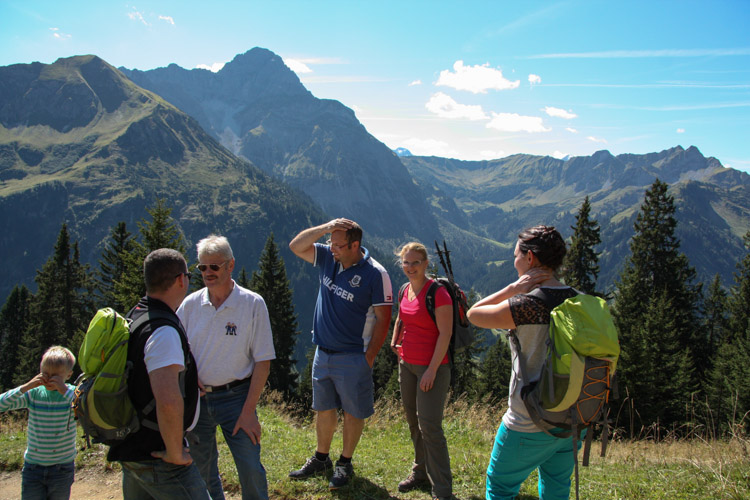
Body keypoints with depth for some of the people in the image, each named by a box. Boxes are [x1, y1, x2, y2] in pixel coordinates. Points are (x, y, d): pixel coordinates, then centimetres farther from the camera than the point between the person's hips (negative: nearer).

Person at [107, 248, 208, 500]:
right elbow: (168, 401, -33)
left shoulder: (133, 316, 8)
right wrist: (175, 453, -22)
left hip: (130, 448, 10)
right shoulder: (165, 331, -22)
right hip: (156, 455, -9)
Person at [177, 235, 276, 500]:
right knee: (200, 470, 14)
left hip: (235, 397, -3)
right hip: (195, 398, 3)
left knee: (251, 470, -3)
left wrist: (248, 411, -12)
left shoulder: (253, 304, -9)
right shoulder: (191, 304, 0)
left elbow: (263, 361, -8)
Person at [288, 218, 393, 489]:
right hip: (323, 352, 6)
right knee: (323, 408, 18)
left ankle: (345, 463, 25)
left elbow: (383, 318, -13)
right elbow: (296, 246, -1)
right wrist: (324, 228, -15)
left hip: (352, 357, -6)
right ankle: (321, 458, 34)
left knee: (353, 411, 9)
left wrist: (369, 356, -14)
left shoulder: (375, 274, -16)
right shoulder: (327, 258, 1)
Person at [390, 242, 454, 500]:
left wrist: (432, 370, -20)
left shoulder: (437, 293, -15)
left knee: (429, 425, -8)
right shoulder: (405, 291, 8)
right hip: (407, 363, 8)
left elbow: (445, 334, -18)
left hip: (432, 367, -8)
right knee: (413, 422, 16)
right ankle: (421, 472, 33)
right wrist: (394, 341, 11)